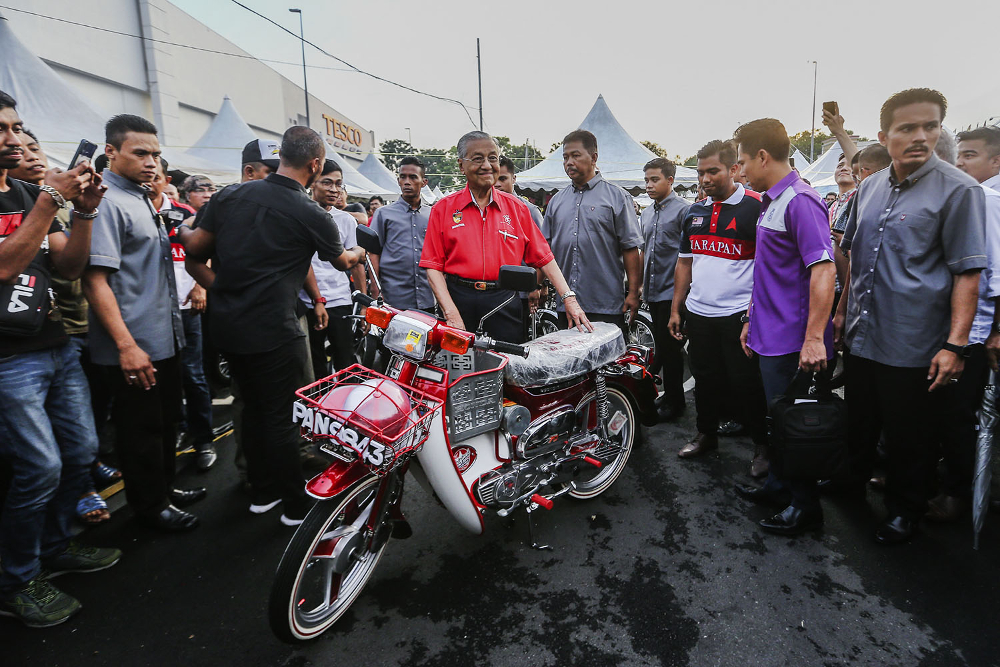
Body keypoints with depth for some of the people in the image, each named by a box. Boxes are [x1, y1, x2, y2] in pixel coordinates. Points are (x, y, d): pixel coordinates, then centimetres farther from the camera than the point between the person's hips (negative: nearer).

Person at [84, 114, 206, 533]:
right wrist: (126, 345, -26)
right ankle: (150, 505, 23)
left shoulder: (141, 199, 13)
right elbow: (95, 279, -23)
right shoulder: (105, 201, -16)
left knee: (166, 419, 20)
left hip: (164, 337, 9)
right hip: (133, 346, -9)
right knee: (140, 427, 6)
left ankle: (166, 487, 37)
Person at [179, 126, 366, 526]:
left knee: (253, 406, 19)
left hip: (225, 324, 6)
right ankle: (297, 506, 16)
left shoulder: (231, 195, 3)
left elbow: (196, 248, 7)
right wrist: (358, 253, 32)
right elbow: (341, 261, 8)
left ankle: (262, 492, 32)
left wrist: (181, 231, 30)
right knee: (282, 417, 4)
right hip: (272, 331, -6)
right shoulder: (311, 215, -9)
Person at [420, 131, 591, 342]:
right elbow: (433, 266, -1)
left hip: (505, 302, 2)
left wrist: (569, 298, -1)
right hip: (459, 300, -1)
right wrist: (451, 313, -13)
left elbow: (544, 258, 9)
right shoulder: (443, 209, 5)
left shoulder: (517, 207, 11)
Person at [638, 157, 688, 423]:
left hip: (672, 290, -7)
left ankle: (673, 401, 9)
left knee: (669, 347, -2)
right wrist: (638, 285, 20)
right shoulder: (646, 214, 16)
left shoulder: (682, 209, -7)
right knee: (660, 345, 13)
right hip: (652, 290, 7)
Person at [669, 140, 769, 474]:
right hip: (698, 313, 6)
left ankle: (762, 445, 21)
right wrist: (675, 308, 11)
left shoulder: (756, 207, -8)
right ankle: (706, 434, 32)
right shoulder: (694, 212, 11)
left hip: (739, 315, -5)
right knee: (705, 378, 16)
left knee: (745, 383, 3)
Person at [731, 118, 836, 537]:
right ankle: (778, 486, 35)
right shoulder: (770, 202, 13)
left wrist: (814, 338, -26)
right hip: (770, 335, 9)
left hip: (792, 340, -9)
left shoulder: (800, 202, -17)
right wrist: (752, 319, 22)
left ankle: (805, 506, 19)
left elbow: (823, 269, -23)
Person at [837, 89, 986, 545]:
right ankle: (852, 483, 44)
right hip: (861, 338, 5)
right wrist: (843, 310, 15)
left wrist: (956, 344, -19)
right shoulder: (870, 188, 6)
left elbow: (967, 273, -14)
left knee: (910, 440, 11)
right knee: (858, 425, 22)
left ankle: (904, 512, 31)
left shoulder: (959, 190, -10)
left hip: (915, 348, -5)